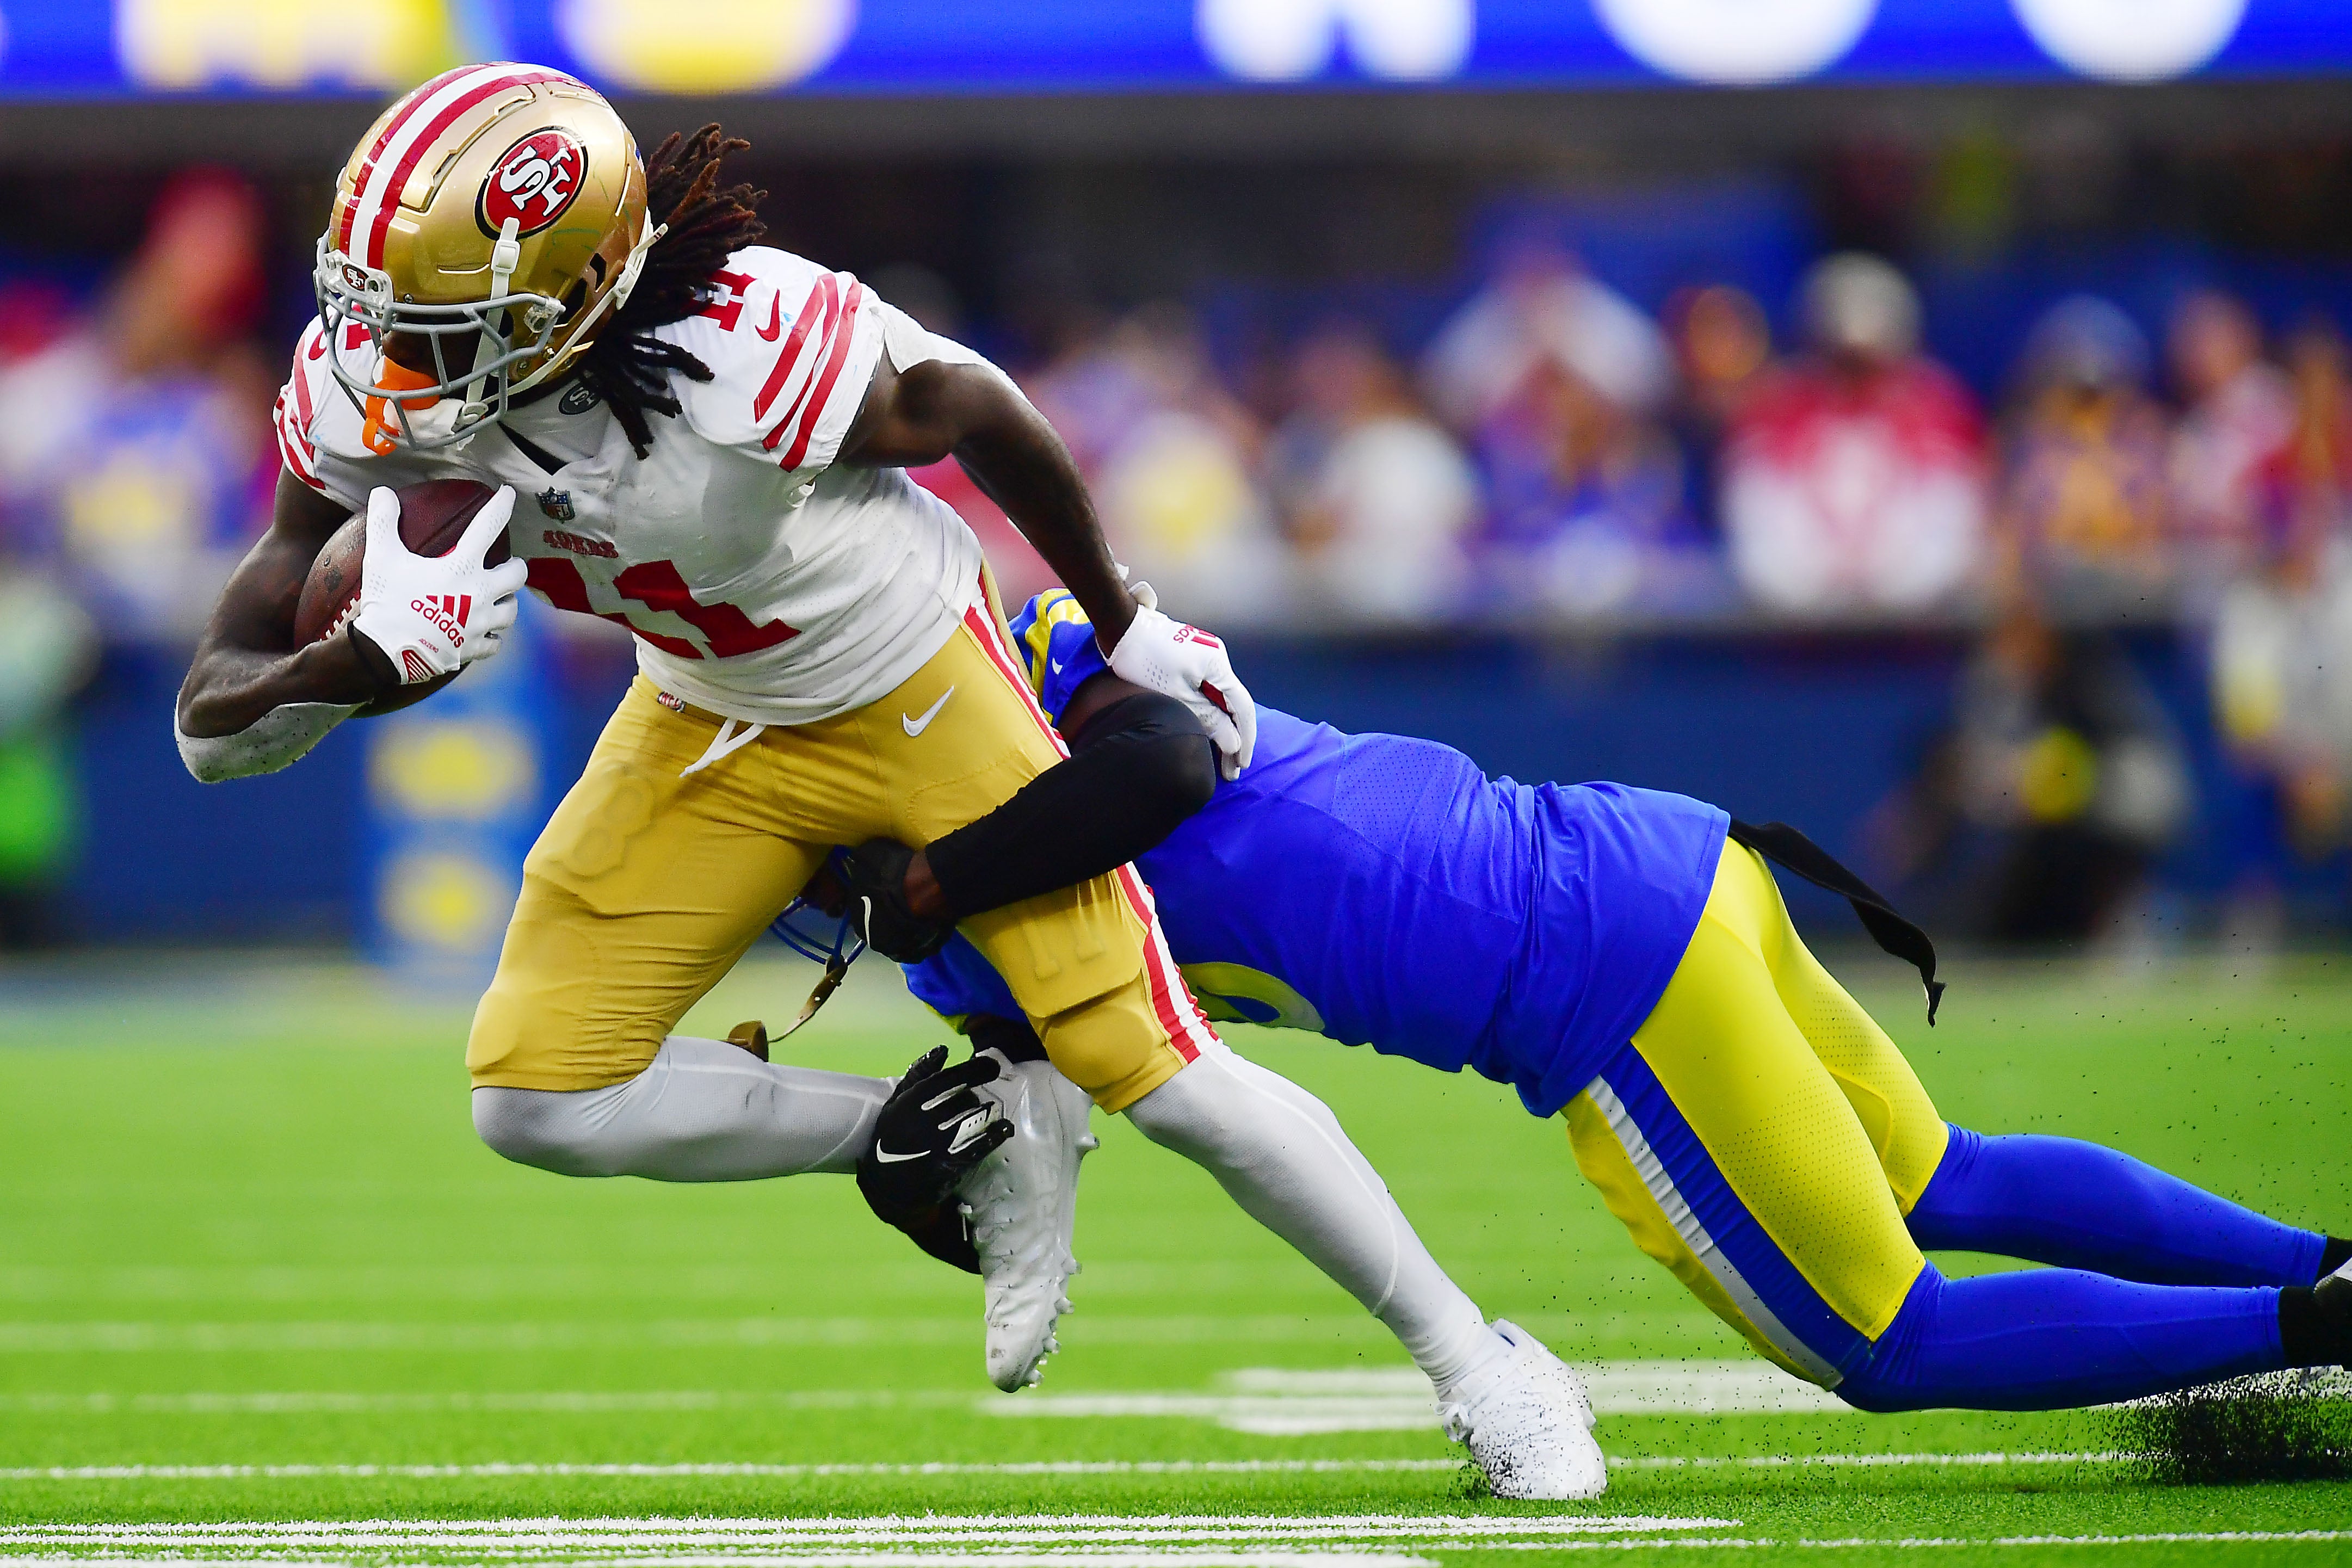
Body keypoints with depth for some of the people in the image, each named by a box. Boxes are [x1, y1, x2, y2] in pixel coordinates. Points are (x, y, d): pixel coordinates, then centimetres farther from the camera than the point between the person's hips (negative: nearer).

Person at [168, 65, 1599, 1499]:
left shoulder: (741, 347, -39)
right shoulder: (369, 387, -24)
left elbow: (970, 408, -17)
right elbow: (217, 719, -19)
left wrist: (1127, 629, -3)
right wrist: (376, 659, -42)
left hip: (919, 694, -5)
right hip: (714, 724, 5)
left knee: (1161, 1075, -6)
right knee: (538, 1098, -7)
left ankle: (1478, 1364, 15)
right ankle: (965, 1134, 10)